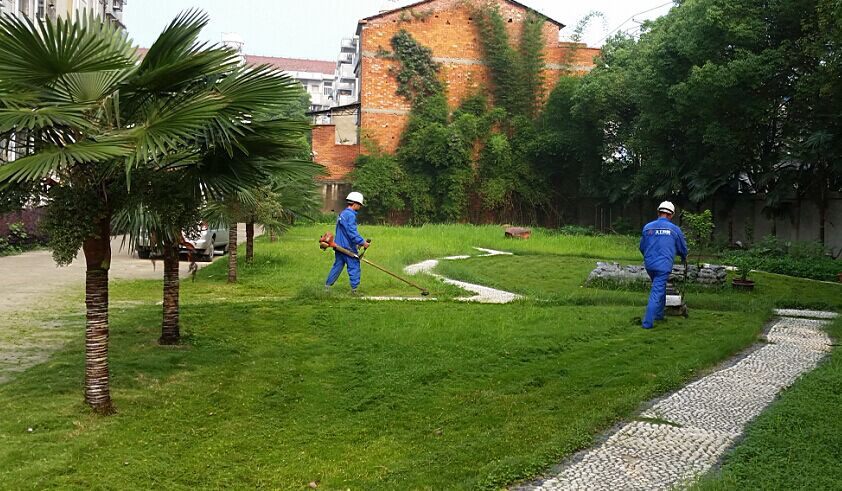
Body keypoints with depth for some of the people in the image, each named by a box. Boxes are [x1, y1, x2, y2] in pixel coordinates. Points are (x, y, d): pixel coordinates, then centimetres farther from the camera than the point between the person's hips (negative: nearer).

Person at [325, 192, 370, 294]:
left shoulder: (342, 214, 17)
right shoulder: (350, 215, -15)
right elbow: (352, 232, -21)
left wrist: (358, 243, 19)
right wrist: (362, 242, -17)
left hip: (339, 245, 9)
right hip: (348, 247, -9)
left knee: (337, 266, 14)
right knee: (354, 266, -4)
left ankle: (327, 285, 15)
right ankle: (354, 288, -3)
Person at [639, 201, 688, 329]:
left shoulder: (647, 227, 5)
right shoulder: (675, 229, -3)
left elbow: (642, 247, 16)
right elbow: (683, 249, 10)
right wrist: (684, 258, 33)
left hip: (649, 264, 5)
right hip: (663, 266, -5)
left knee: (660, 289, 25)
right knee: (657, 293, -5)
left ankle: (659, 315, 31)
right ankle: (648, 322, -9)